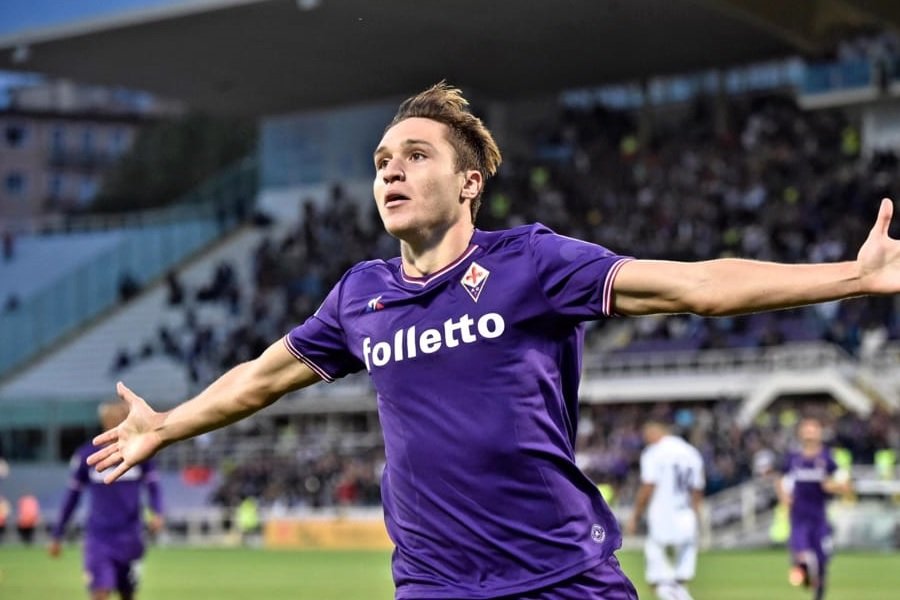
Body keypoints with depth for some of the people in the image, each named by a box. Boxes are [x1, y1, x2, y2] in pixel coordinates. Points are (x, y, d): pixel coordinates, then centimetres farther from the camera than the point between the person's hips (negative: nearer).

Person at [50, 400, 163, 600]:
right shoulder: (87, 455, -5)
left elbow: (153, 486, 2)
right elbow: (73, 495, 5)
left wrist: (156, 513, -20)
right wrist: (57, 536, 10)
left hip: (130, 538, 2)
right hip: (98, 537, -2)